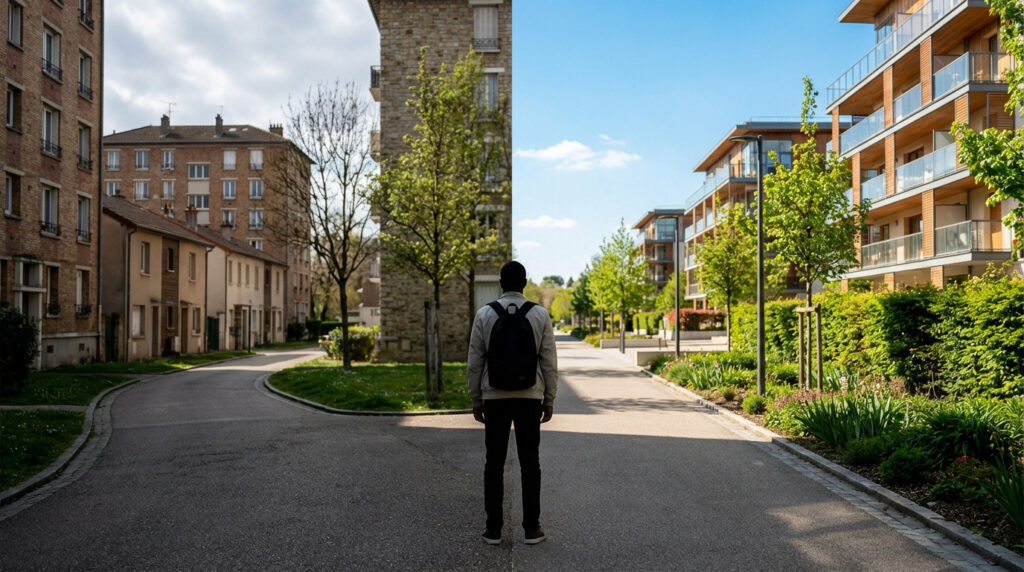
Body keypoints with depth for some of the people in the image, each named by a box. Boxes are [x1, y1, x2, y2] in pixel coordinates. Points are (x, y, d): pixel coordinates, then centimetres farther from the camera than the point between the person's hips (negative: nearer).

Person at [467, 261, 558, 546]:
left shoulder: (485, 314, -3)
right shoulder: (540, 315, -3)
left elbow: (475, 362, -1)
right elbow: (549, 362, -2)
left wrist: (476, 400, 7)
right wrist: (549, 399, 6)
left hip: (495, 397, 0)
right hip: (530, 397, 0)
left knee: (494, 463, 7)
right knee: (530, 463, 7)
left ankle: (493, 528, 11)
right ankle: (531, 528, 11)